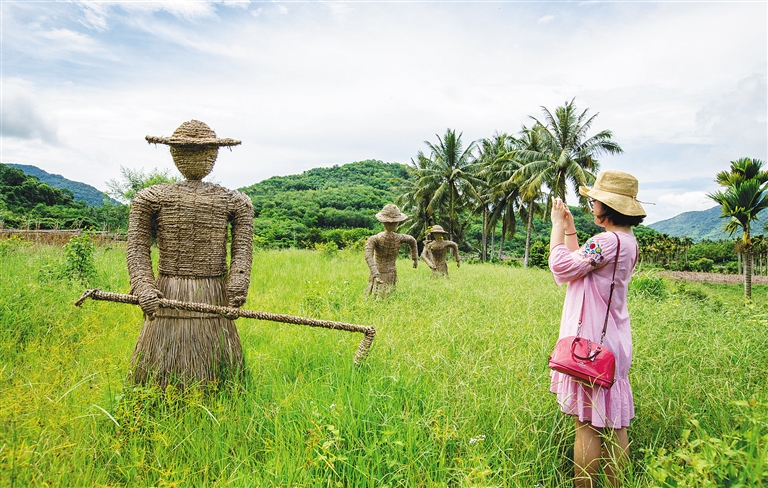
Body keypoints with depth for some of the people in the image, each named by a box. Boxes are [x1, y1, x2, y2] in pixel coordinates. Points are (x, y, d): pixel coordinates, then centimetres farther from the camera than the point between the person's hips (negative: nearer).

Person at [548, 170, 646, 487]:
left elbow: (562, 265, -16)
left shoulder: (608, 241, -20)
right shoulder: (627, 241, 12)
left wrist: (557, 225, -5)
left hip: (593, 342, -10)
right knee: (614, 424, 15)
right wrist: (569, 229, 15)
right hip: (613, 340, 10)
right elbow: (579, 264, 16)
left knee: (587, 424, -1)